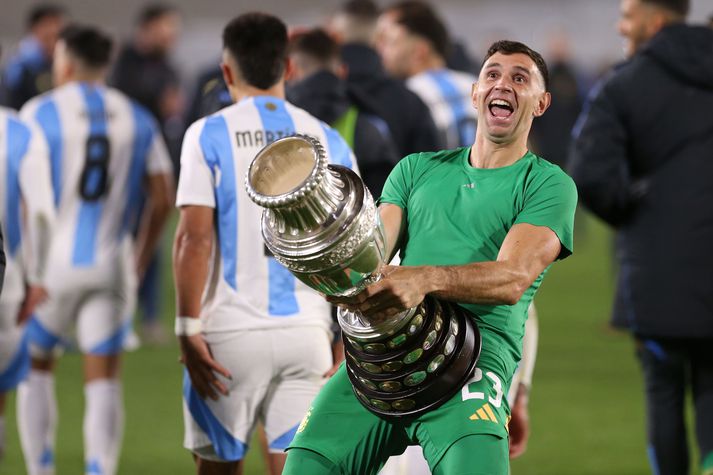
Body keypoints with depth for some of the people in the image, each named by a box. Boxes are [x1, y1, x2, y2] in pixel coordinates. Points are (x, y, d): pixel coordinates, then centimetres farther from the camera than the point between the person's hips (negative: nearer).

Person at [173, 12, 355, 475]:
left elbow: (195, 237, -10)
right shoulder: (329, 141, 8)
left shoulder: (209, 135, -2)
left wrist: (189, 330, -8)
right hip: (307, 332, 2)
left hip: (231, 332, -2)